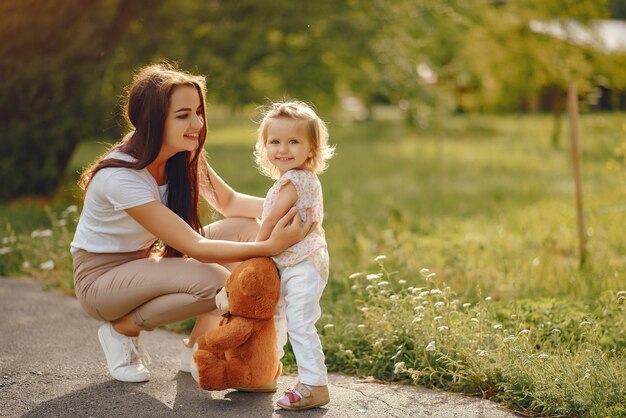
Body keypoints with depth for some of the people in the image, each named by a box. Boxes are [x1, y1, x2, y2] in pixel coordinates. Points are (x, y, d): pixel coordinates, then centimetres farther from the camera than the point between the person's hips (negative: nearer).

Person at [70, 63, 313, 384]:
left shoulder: (185, 156, -8)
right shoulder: (120, 176, -31)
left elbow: (229, 202, 2)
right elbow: (193, 246, -32)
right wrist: (269, 247, -40)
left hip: (145, 261, 8)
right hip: (100, 278, -8)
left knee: (247, 228, -10)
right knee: (215, 281, -31)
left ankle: (196, 346, -1)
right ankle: (122, 329, -6)